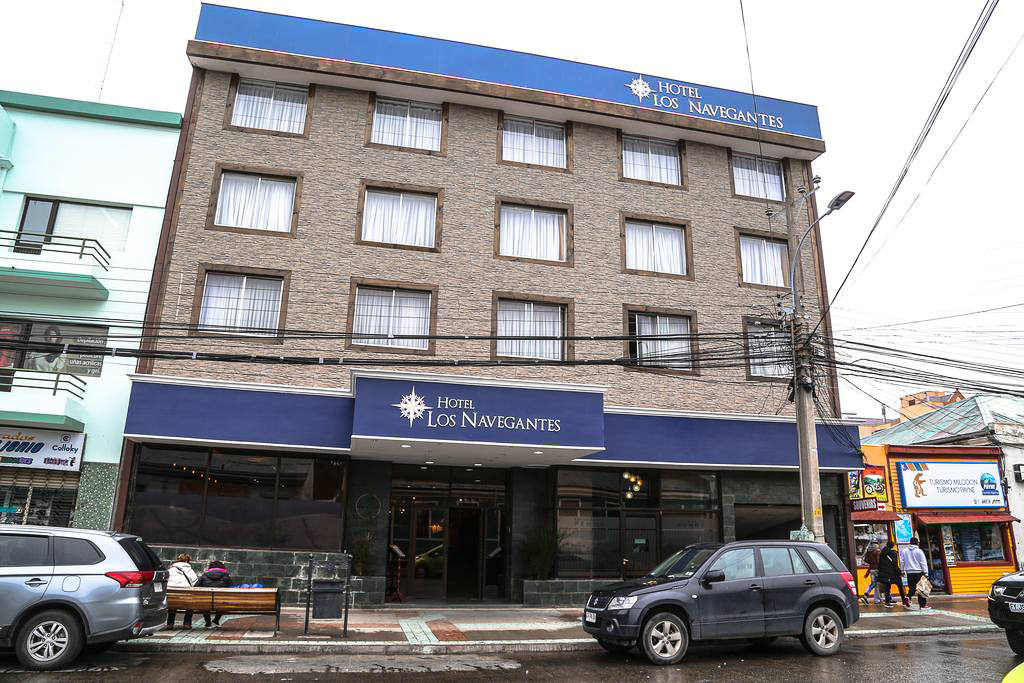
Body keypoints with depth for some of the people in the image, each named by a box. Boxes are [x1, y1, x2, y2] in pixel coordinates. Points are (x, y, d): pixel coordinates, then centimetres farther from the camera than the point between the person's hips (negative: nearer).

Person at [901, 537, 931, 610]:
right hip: (919, 572, -3)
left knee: (912, 588, 11)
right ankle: (922, 605, 6)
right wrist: (926, 573, -3)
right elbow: (923, 563, -6)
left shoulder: (904, 551, 7)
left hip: (909, 572, 3)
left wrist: (902, 571, 20)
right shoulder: (919, 551, -6)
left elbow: (902, 562, 11)